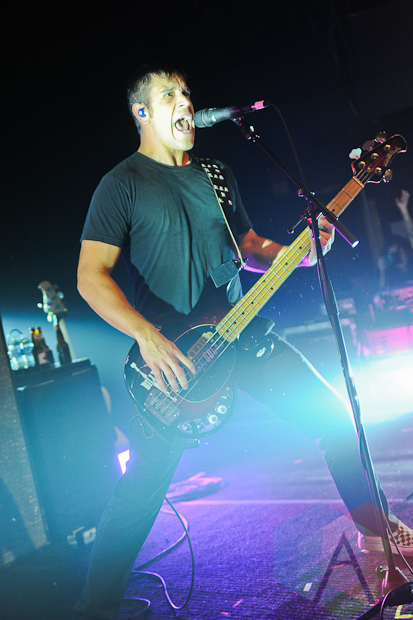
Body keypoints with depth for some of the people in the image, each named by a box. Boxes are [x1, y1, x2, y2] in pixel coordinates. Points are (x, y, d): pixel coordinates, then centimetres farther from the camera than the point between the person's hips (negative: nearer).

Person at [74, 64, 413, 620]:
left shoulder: (218, 175, 15)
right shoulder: (122, 184, -4)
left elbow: (251, 248, 20)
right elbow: (91, 276, -11)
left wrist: (300, 250, -1)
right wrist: (148, 338, -24)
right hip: (170, 352, -5)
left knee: (333, 414, 3)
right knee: (142, 486, -8)